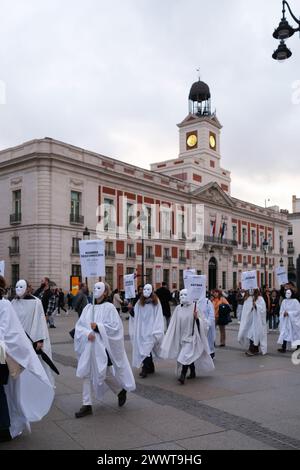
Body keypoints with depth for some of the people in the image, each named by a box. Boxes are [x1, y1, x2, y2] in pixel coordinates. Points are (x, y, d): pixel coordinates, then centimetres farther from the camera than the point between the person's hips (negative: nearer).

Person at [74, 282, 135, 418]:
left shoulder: (109, 307, -6)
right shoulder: (88, 307, 8)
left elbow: (115, 326, -11)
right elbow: (79, 325, 4)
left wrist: (98, 327, -18)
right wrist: (87, 333, -16)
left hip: (103, 346, -5)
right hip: (89, 345, 5)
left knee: (105, 374, 4)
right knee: (87, 374, 2)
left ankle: (121, 390, 33)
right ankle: (87, 405, 9)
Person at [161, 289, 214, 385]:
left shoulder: (194, 307, -10)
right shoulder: (178, 309, 2)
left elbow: (202, 322, -7)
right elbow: (174, 324, 6)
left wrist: (196, 317, -27)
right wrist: (169, 337, 4)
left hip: (191, 336, -5)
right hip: (182, 336, 5)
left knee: (186, 356, -16)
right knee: (189, 356, 17)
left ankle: (182, 376, -14)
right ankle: (193, 373, 35)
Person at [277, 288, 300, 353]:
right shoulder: (284, 301, 6)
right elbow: (281, 310, 9)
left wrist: (289, 313, -17)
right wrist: (283, 313, -13)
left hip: (293, 320, -4)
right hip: (285, 320, 4)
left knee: (295, 334, 6)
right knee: (284, 333, -3)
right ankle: (283, 348, -4)